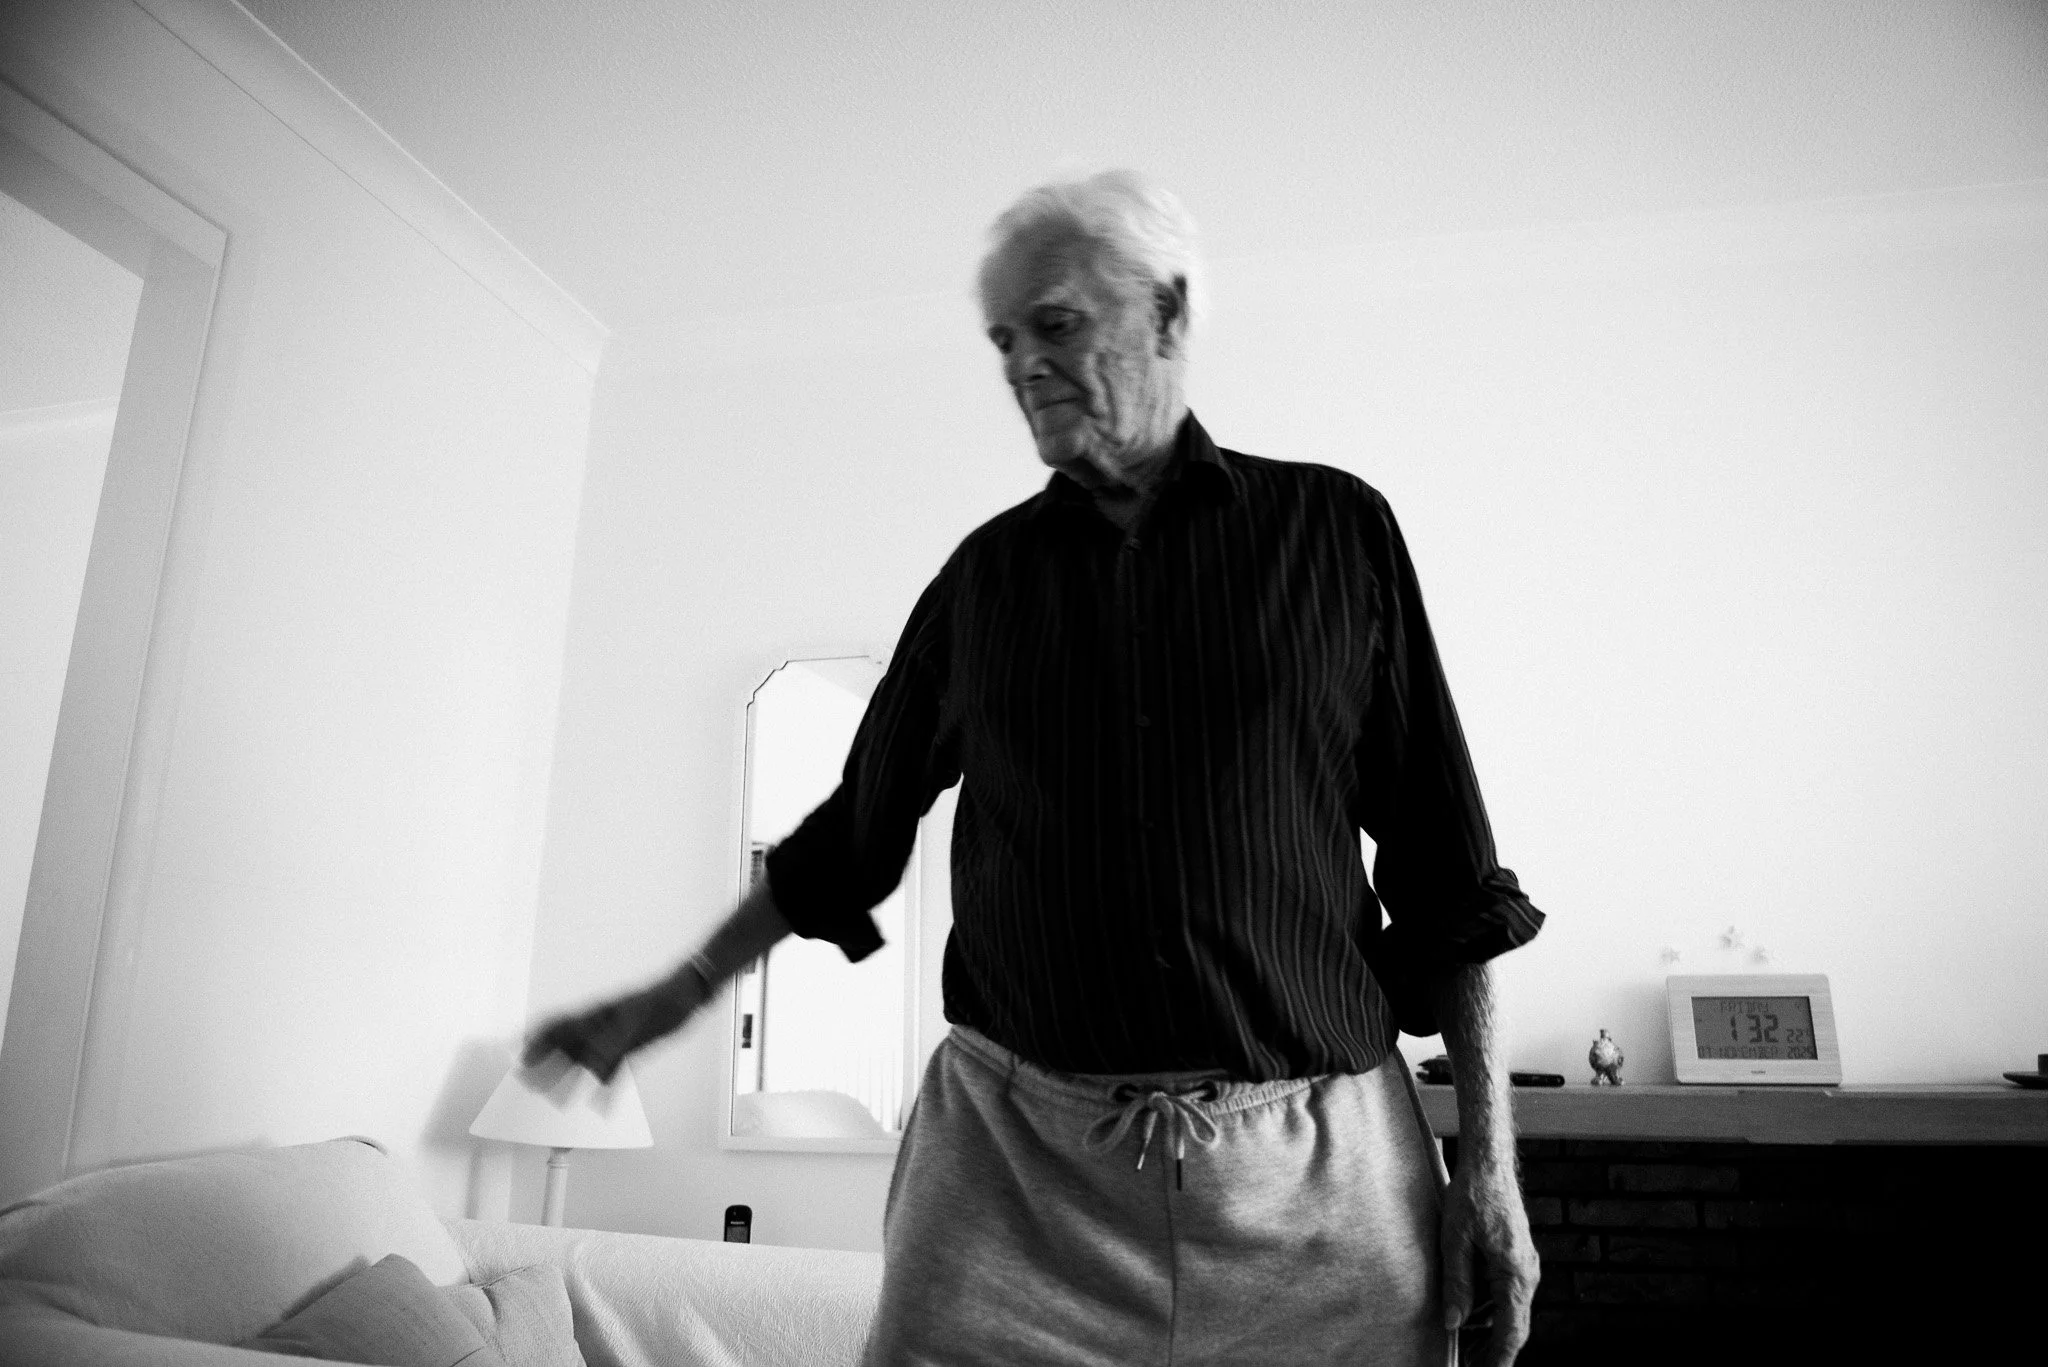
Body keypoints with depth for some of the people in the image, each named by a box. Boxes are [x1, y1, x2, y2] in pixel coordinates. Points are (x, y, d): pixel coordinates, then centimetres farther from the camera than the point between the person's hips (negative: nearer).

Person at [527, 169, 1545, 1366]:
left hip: (1310, 1172, -1)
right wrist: (674, 999, 19)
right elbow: (859, 825, 18)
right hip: (1016, 1150, 2)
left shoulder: (1335, 529, 3)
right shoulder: (988, 572, 8)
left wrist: (1489, 1166, -1)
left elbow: (1444, 871, 2)